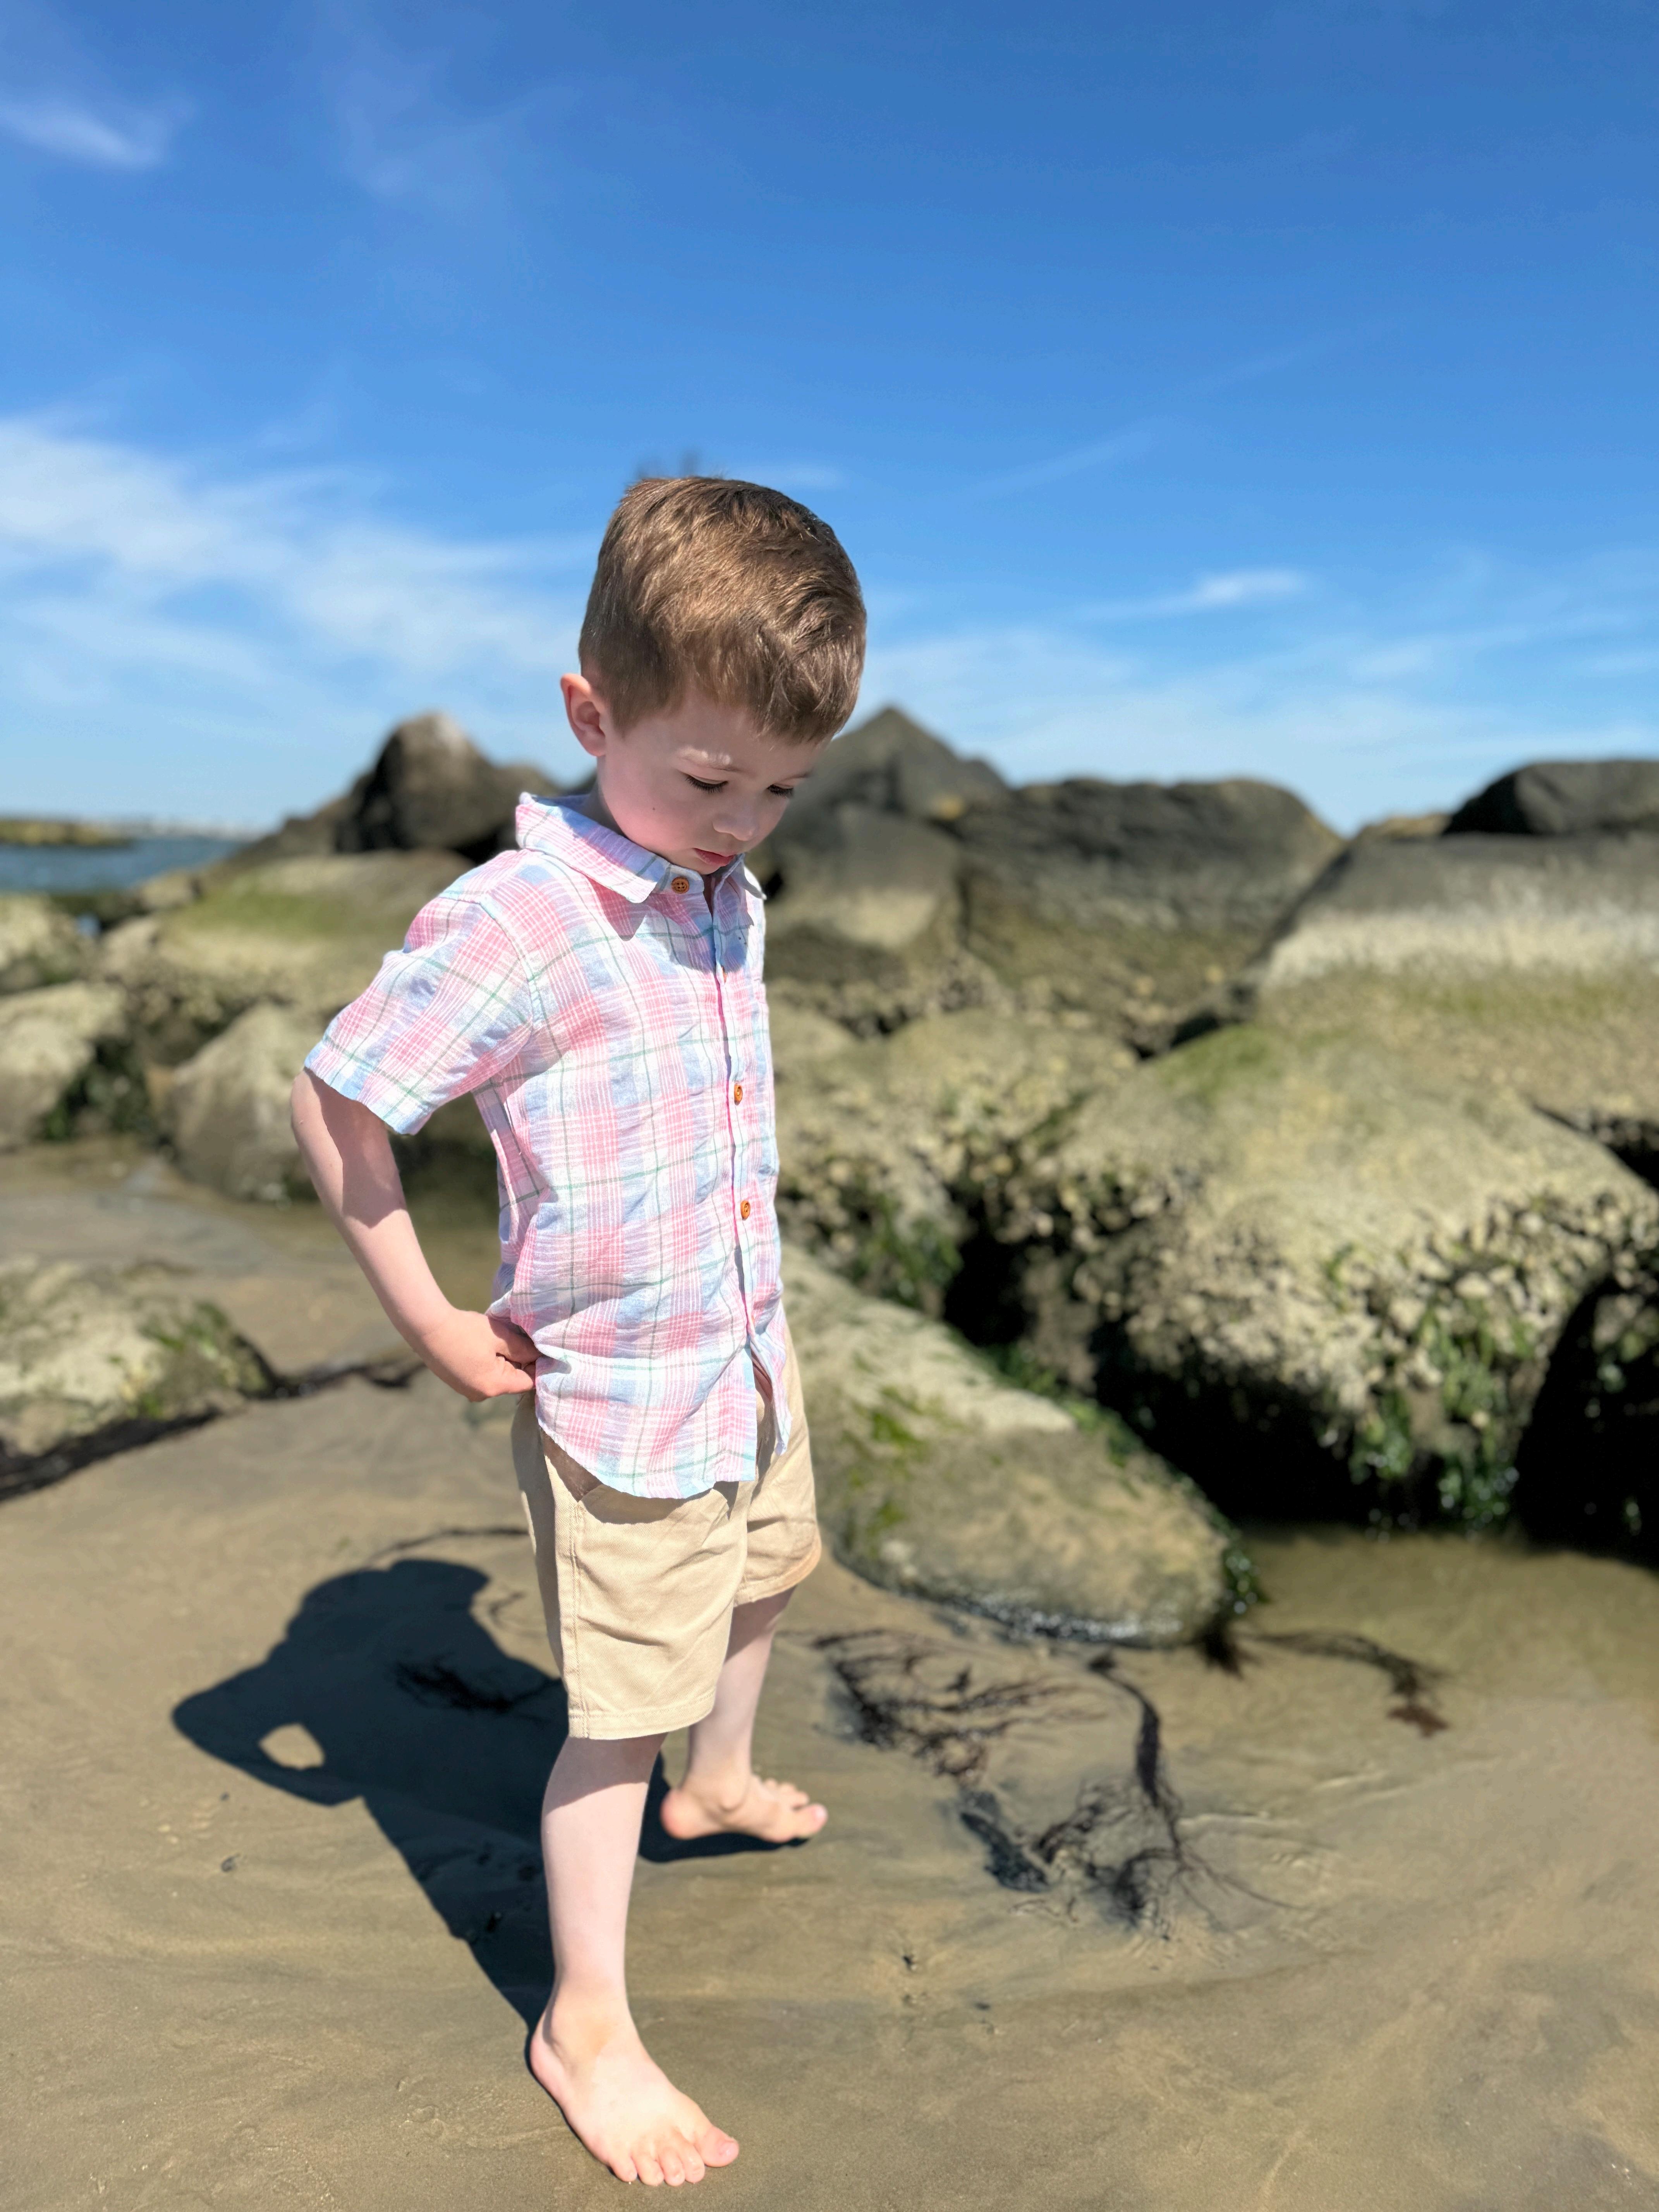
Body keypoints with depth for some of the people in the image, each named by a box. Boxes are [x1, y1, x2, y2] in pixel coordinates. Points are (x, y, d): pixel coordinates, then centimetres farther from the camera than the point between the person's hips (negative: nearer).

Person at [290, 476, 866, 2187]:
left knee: (764, 1578, 29)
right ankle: (584, 2027, 28)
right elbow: (333, 1105, -20)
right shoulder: (512, 924, -26)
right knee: (621, 1710, 5)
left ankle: (716, 1782, 59)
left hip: (748, 1354, 8)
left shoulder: (726, 890, -1)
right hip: (619, 1396, -8)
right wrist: (430, 1326, -14)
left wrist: (754, 1301, 13)